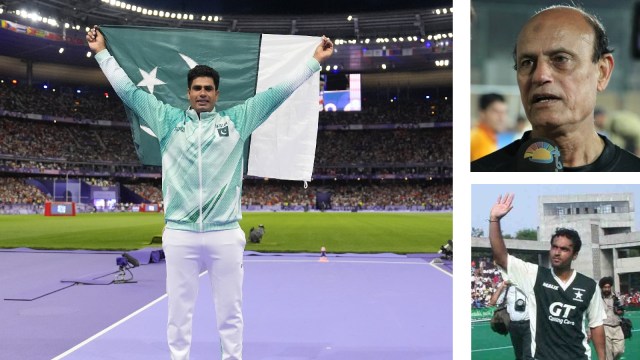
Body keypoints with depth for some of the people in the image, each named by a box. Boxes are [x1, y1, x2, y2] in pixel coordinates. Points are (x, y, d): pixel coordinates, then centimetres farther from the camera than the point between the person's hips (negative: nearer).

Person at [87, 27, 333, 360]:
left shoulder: (236, 120, 8)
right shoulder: (169, 120, 10)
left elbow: (278, 92, 8)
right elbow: (128, 90, 15)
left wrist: (315, 60, 9)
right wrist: (102, 53, 19)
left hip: (225, 233, 0)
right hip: (179, 233, 1)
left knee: (230, 308, 10)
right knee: (179, 308, 11)